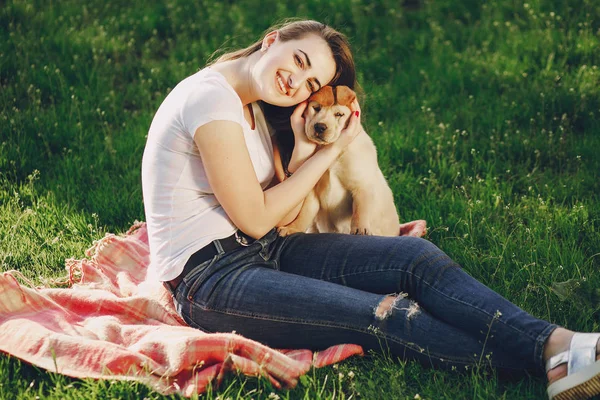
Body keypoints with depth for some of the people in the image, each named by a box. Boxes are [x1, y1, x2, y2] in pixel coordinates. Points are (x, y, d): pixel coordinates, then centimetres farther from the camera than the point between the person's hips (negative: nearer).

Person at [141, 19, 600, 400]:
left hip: (264, 252, 9)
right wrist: (327, 153, -7)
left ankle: (556, 343, -26)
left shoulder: (251, 108, 13)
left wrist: (305, 150, -7)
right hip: (210, 279, -8)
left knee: (416, 257, -12)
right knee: (388, 315, -25)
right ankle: (548, 362, -26)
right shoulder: (211, 96, -15)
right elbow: (256, 219, -14)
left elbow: (281, 217, 6)